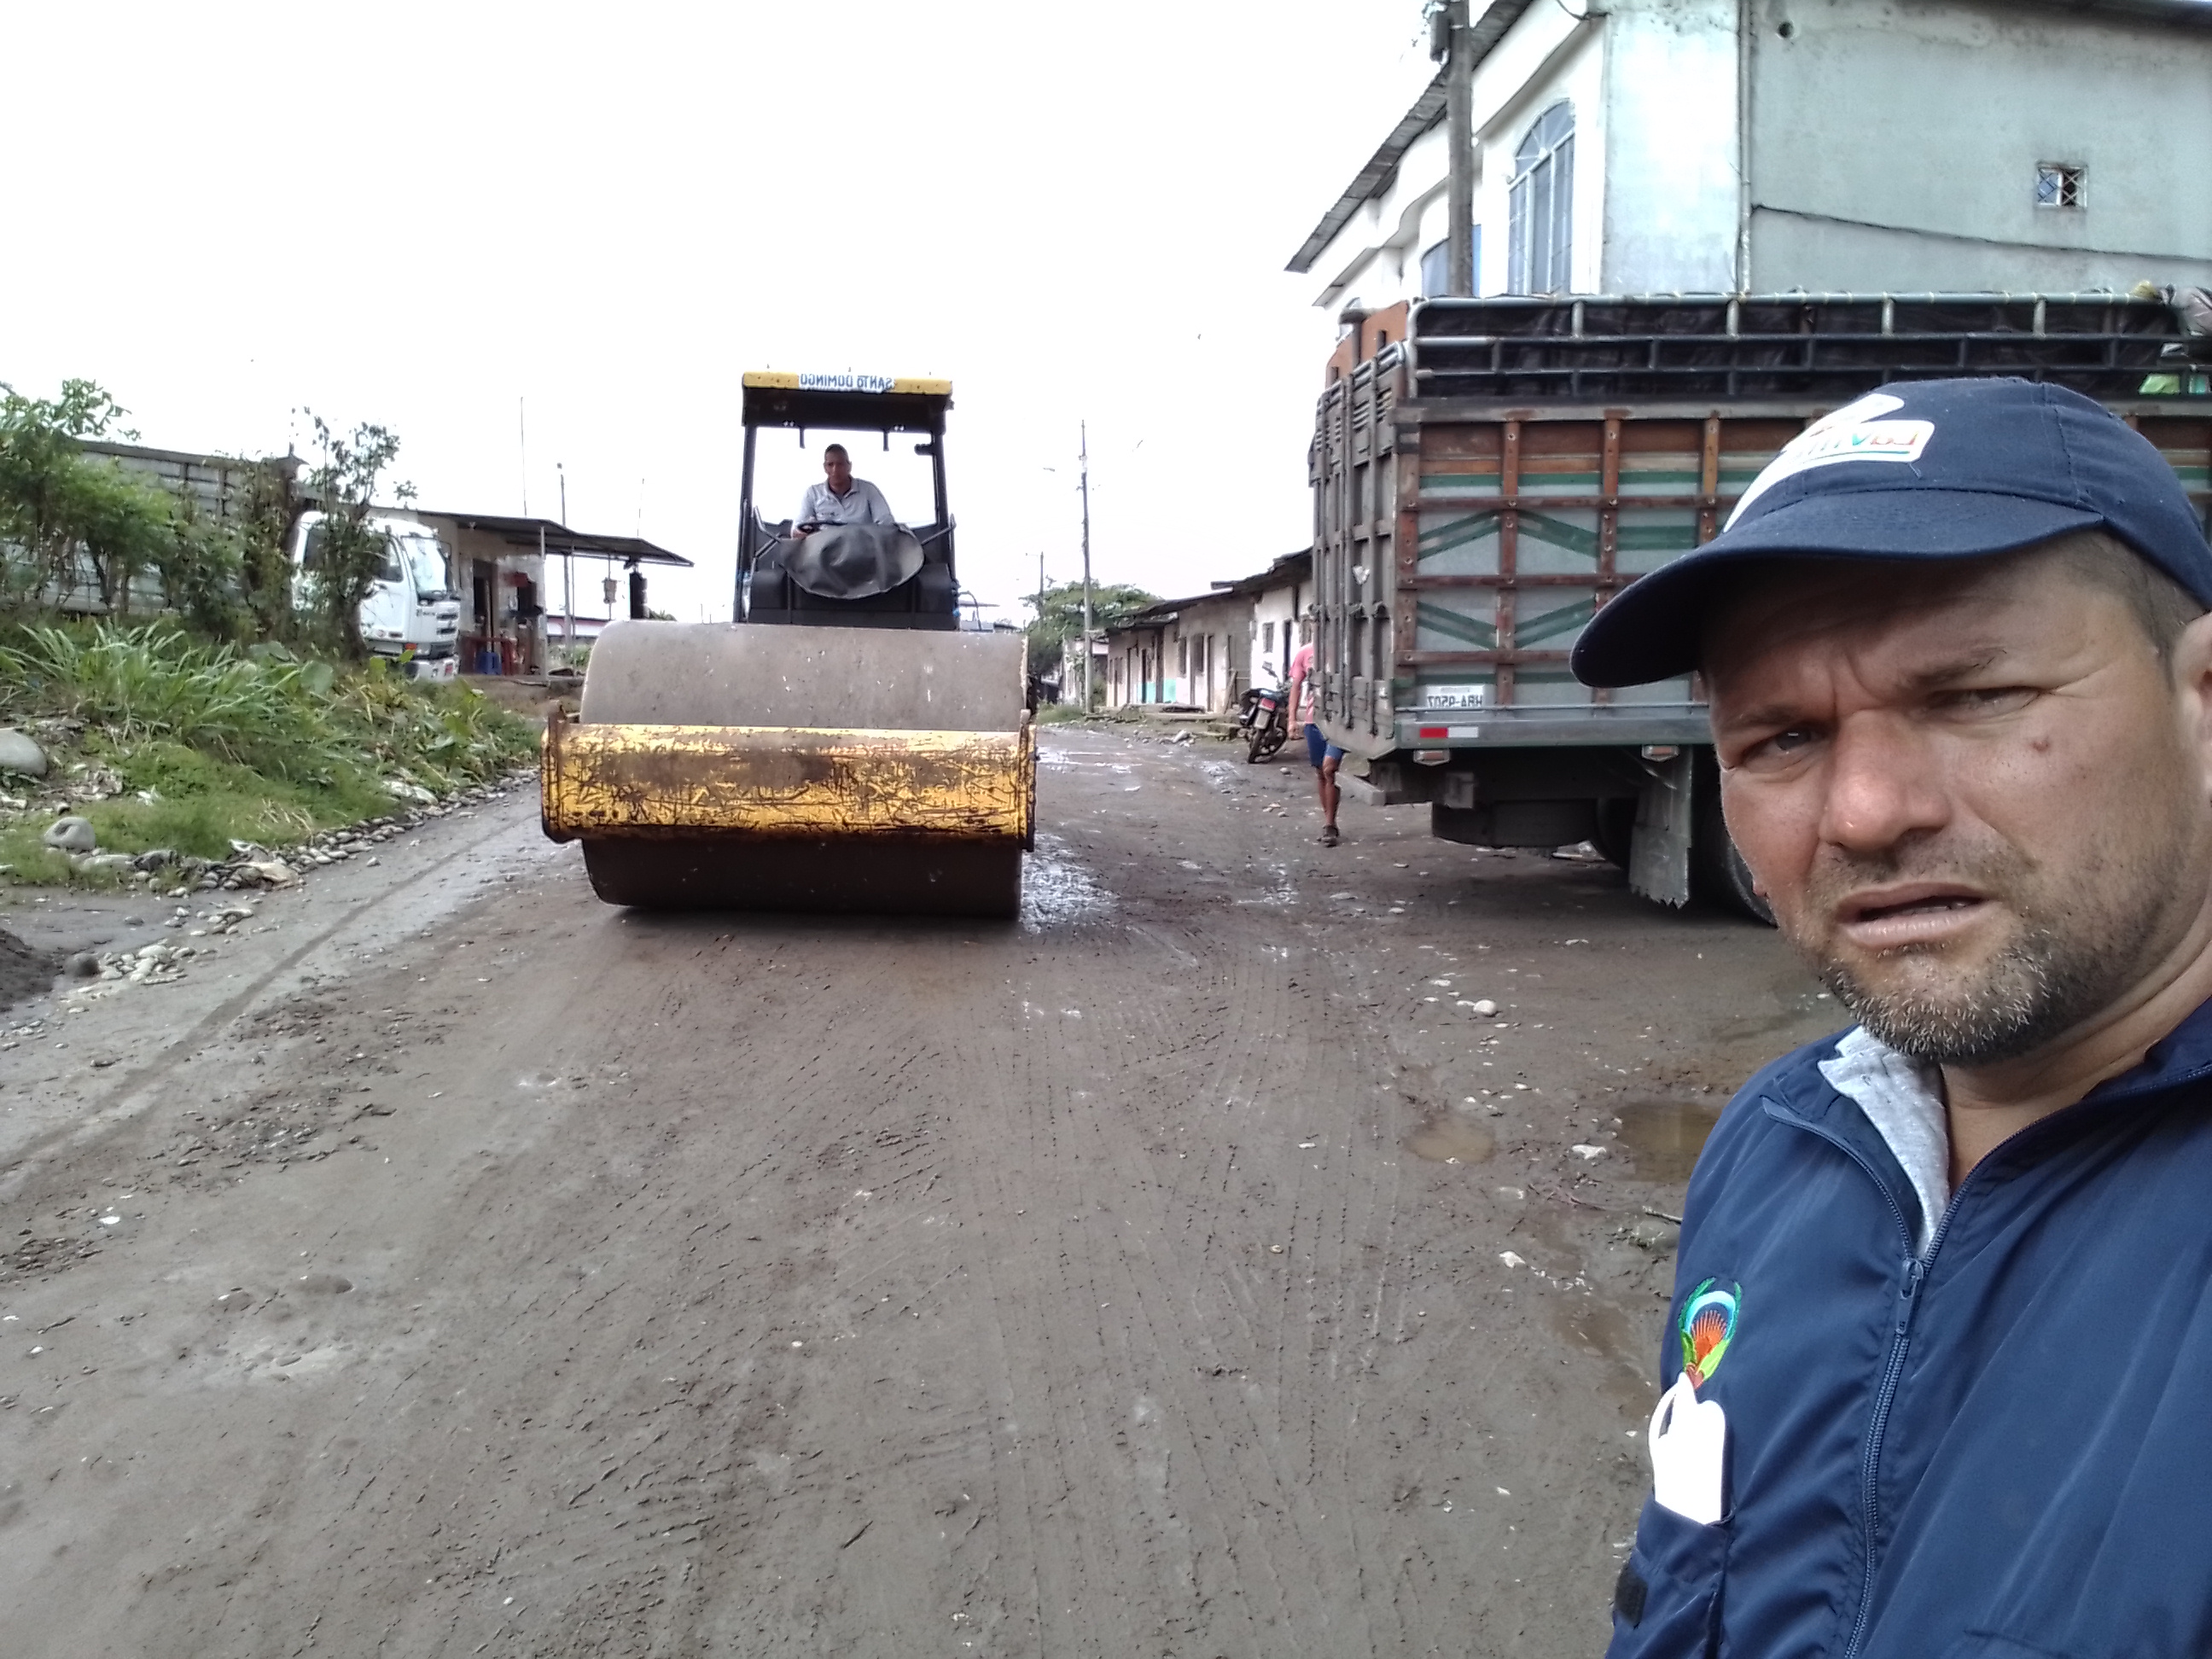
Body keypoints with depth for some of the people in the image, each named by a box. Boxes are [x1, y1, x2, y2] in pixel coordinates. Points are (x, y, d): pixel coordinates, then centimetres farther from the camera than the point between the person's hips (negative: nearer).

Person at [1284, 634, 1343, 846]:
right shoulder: (1305, 652, 5)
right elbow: (1296, 686, 9)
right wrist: (1292, 719, 2)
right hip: (1313, 718, 3)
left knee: (1330, 768, -15)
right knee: (1320, 772, 11)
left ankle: (1329, 825, -8)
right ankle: (1328, 820, 24)